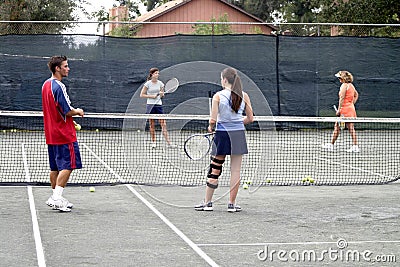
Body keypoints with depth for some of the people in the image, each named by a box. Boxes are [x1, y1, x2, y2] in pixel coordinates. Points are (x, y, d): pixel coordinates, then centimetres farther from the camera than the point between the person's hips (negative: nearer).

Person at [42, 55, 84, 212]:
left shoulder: (46, 85, 11)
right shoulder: (58, 86, -18)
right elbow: (68, 111, -19)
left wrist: (72, 112, 17)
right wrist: (78, 111, 0)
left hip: (51, 133, 9)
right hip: (64, 134, -9)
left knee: (55, 167, 13)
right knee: (68, 166, -7)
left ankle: (56, 198, 19)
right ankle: (57, 199, -13)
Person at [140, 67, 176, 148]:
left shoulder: (160, 83, 5)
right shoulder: (148, 84, -4)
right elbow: (142, 95, -1)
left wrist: (162, 94, -10)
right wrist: (151, 96, -11)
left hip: (159, 105, 2)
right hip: (150, 105, -2)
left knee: (163, 124, -5)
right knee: (152, 125, 3)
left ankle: (168, 143, -9)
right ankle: (153, 142, 14)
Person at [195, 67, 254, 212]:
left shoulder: (218, 96, -7)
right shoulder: (244, 96, 2)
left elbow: (213, 120, -11)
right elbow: (250, 118, 5)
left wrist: (211, 127, 9)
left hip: (222, 134, -2)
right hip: (239, 134, 2)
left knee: (214, 170, 7)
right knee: (236, 170, 6)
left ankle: (207, 202, 14)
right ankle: (232, 203, 9)